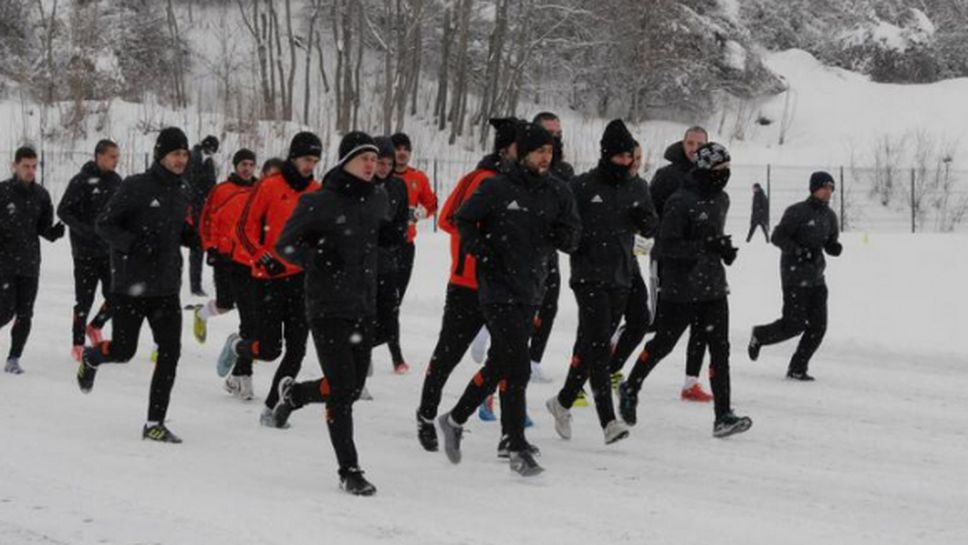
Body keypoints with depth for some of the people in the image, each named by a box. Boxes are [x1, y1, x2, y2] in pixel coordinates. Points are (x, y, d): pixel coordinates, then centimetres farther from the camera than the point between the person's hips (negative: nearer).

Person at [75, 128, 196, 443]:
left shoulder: (182, 192, 10)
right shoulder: (135, 187, -10)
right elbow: (104, 225, -9)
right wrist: (134, 244, -24)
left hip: (166, 288, 5)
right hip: (130, 285, -5)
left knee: (170, 352, -4)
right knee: (123, 350, 2)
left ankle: (155, 423, 2)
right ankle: (89, 358, 39)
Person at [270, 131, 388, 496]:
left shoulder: (378, 198, 7)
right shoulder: (319, 203, -10)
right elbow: (284, 245, -6)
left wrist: (392, 233, 1)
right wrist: (315, 259, -24)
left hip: (364, 306, 6)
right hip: (328, 306, -6)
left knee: (354, 388, 12)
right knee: (342, 389, -9)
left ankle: (293, 393, 40)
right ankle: (349, 471, 0)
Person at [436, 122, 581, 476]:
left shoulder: (558, 194, 6)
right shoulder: (497, 189, -8)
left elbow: (572, 241, 9)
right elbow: (464, 219, 2)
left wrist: (563, 235, -13)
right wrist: (479, 248, -13)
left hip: (531, 293, 6)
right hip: (499, 289, -6)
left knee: (499, 366, 15)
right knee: (517, 368, -11)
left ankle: (455, 420, 33)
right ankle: (517, 448, -5)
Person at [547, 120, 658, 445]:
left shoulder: (637, 188, 11)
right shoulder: (583, 186, -5)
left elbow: (650, 228, 18)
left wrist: (645, 219, -3)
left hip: (621, 278, 6)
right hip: (589, 275, -5)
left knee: (591, 345, 12)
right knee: (598, 345, -14)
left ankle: (563, 402, 29)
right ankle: (608, 420, -19)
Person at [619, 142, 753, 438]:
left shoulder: (721, 200, 10)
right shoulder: (680, 203, -17)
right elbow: (665, 246, -20)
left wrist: (724, 249, 8)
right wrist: (706, 246, -25)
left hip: (713, 287, 6)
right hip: (681, 289, -6)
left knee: (720, 347, -4)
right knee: (663, 343, 9)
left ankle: (723, 416, -6)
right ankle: (630, 388, 34)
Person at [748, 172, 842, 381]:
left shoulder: (829, 216, 10)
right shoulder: (797, 212, -12)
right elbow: (778, 236, -12)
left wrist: (836, 248, -7)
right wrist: (798, 251, -26)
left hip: (817, 278, 7)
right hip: (794, 276, -7)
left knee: (818, 326, 0)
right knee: (793, 324, -7)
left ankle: (797, 369, 11)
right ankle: (759, 336, 21)